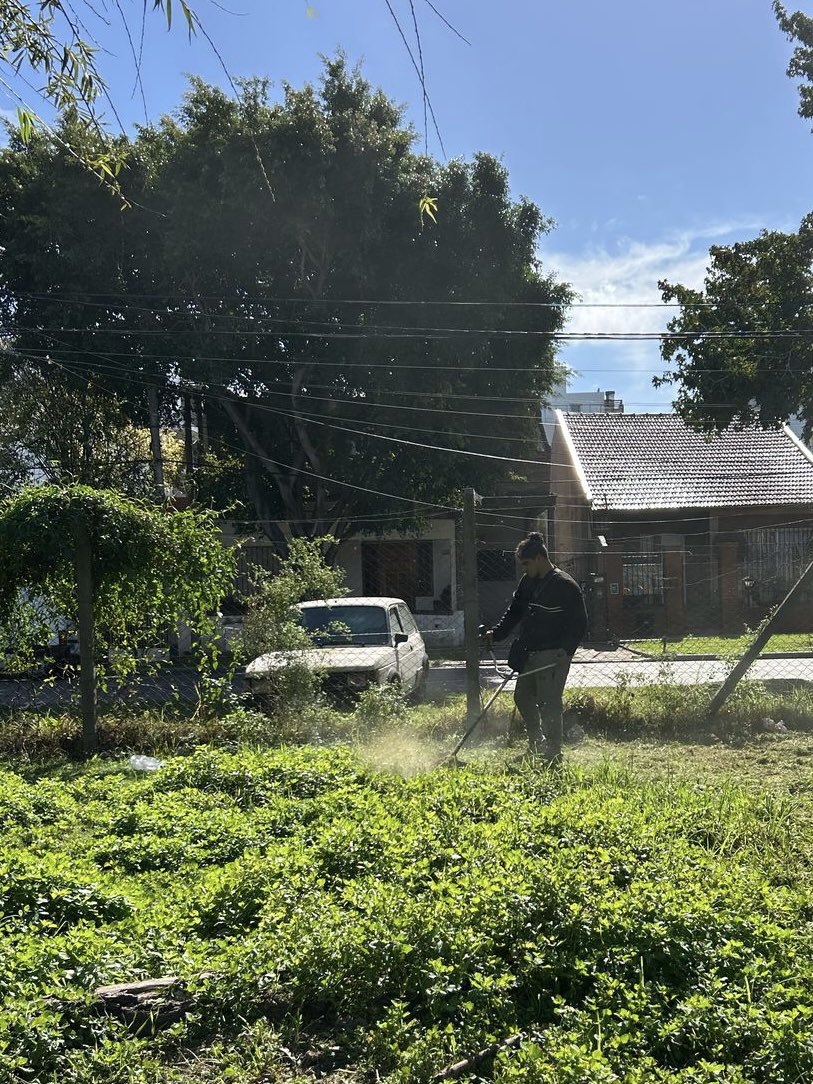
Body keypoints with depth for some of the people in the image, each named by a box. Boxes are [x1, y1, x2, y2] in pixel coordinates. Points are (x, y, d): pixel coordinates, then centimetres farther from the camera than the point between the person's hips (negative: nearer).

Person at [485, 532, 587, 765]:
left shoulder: (565, 586, -12)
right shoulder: (528, 582, 11)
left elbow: (579, 622, -11)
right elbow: (514, 611, 22)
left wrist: (566, 650, -21)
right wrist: (496, 632, 9)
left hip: (553, 656, -8)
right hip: (529, 654, 8)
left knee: (548, 703, -7)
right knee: (522, 696, 15)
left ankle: (553, 753, 2)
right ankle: (536, 742, 33)